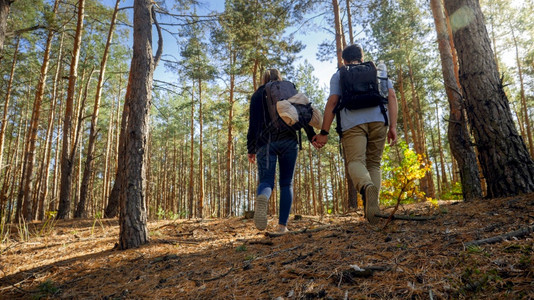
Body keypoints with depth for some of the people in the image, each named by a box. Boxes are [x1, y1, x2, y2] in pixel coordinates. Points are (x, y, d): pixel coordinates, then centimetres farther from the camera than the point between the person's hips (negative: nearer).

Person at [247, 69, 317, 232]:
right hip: (289, 141, 1)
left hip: (266, 142, -1)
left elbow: (254, 122, 7)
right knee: (286, 183, 7)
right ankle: (282, 225, 0)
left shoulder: (258, 95, 14)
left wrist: (251, 149, 8)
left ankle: (262, 198, -39)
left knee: (266, 181, -1)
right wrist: (312, 136, 6)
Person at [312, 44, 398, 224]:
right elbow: (391, 96, 10)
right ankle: (372, 205, -4)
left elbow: (332, 102, 3)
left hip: (352, 123, -2)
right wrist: (393, 126, 6)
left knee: (355, 161, -10)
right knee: (374, 163, 10)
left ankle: (367, 187, -43)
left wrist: (324, 133, 1)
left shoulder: (338, 75, 18)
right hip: (378, 121, 3)